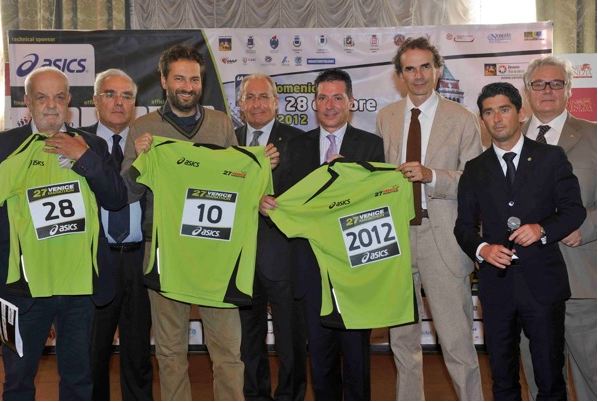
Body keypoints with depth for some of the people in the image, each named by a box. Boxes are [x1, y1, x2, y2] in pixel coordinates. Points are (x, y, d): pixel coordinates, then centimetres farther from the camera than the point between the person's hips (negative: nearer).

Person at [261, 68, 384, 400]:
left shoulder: (371, 145, 2)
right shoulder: (298, 146, 9)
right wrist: (267, 202, -19)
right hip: (312, 263, 2)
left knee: (355, 345, 6)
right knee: (319, 345, 12)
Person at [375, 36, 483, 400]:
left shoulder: (462, 119, -1)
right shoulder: (385, 118, 10)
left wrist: (431, 176, -19)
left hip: (443, 237, -4)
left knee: (456, 339, -5)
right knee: (402, 337, 15)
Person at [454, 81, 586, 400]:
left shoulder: (551, 158, 3)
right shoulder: (475, 169, 9)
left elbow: (574, 209, 1)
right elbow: (464, 225, 8)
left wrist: (543, 229, -18)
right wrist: (482, 249, -12)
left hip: (543, 282, -2)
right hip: (497, 285, 2)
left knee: (550, 375, 6)